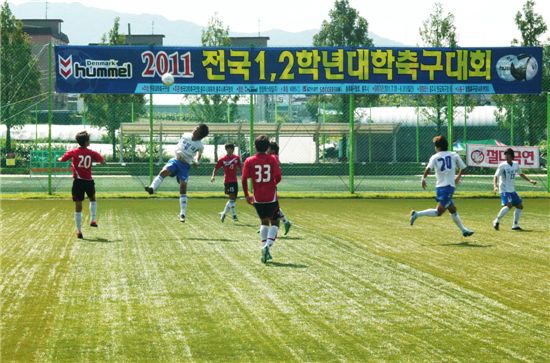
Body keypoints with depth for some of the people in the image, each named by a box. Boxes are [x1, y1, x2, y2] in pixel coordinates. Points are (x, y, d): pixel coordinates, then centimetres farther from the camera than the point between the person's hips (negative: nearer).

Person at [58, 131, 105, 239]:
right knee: (92, 199, 31)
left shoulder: (73, 152, -5)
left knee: (78, 206, 4)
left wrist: (59, 159, 30)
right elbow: (102, 161, 6)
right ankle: (93, 220, 18)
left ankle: (79, 231, 3)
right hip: (88, 181, 1)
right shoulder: (92, 153, -4)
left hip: (78, 181, -1)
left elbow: (62, 159, 6)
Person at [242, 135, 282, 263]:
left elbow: (244, 179, -6)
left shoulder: (249, 161, -2)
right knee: (274, 222, 10)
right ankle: (267, 246, -13)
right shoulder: (272, 159, -4)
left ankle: (264, 248, 13)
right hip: (271, 197, -2)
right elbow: (278, 177, -9)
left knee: (264, 222, 20)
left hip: (258, 198, 2)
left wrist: (246, 195, 7)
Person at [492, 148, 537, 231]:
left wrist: (530, 180, 18)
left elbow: (520, 174, 25)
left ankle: (515, 225, 17)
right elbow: (496, 176, -15)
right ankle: (497, 221, -15)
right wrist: (495, 186, -31)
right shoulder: (502, 165, -10)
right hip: (504, 190, -7)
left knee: (520, 206, 8)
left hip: (512, 190, 7)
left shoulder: (516, 165, 8)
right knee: (509, 205, -26)